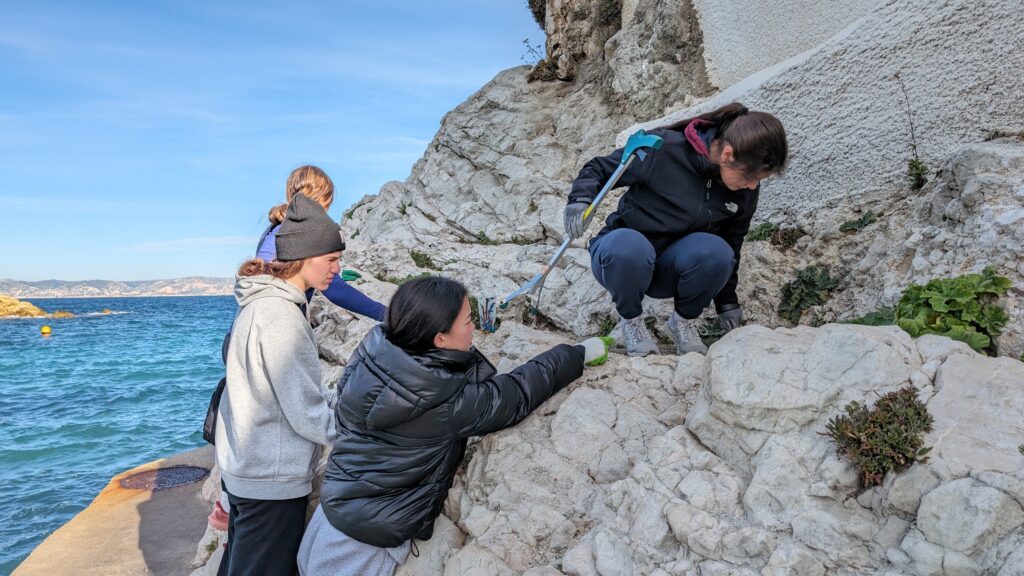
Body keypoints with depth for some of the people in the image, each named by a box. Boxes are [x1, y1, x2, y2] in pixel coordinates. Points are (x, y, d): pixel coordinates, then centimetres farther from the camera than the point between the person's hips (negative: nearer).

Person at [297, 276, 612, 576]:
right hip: (372, 535, -6)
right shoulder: (448, 403, -29)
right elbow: (519, 391, -19)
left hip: (333, 503, 6)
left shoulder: (369, 354, -14)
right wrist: (578, 354, -7)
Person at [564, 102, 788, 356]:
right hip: (622, 251, -3)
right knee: (629, 246, -40)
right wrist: (580, 198, -31)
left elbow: (731, 244, 9)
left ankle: (684, 321, -1)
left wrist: (727, 301, 13)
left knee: (716, 251, -31)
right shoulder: (664, 149, -21)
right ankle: (631, 320, -8)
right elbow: (600, 168, -11)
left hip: (672, 268, 3)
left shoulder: (745, 191, -5)